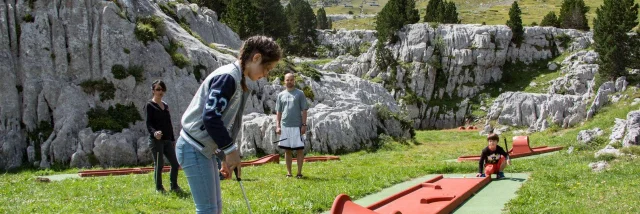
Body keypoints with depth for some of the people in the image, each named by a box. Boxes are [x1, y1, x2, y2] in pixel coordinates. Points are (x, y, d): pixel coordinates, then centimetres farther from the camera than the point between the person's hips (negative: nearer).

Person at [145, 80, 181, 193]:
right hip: (156, 140, -6)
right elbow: (148, 123, -12)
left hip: (167, 140, 6)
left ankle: (174, 186, 18)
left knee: (175, 163, 4)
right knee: (159, 164, -2)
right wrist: (154, 132, -32)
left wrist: (172, 139, 16)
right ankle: (159, 188, 12)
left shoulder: (165, 105, 17)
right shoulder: (150, 105, -3)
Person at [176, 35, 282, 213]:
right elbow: (210, 117, -25)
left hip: (204, 149, 10)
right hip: (194, 149, -10)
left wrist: (225, 152, 14)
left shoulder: (238, 80, 12)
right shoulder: (227, 77, -18)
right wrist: (230, 149, -17)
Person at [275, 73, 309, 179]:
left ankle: (299, 172, 6)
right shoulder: (281, 95, 11)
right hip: (285, 126, 3)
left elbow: (304, 110, -1)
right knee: (287, 150, 7)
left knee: (299, 149, -1)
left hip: (297, 126, -3)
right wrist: (277, 126, 4)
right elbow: (278, 112, 12)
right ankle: (289, 173, 14)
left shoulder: (300, 94, 3)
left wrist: (304, 125, -8)